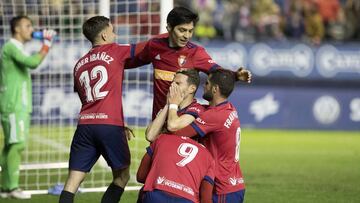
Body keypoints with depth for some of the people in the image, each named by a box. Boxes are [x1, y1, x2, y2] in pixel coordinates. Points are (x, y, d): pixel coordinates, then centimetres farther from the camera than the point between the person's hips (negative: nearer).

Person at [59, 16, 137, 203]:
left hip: (85, 125, 4)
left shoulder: (79, 65, 20)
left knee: (72, 182, 0)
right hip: (110, 126, -4)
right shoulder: (114, 51, 3)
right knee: (122, 176, 12)